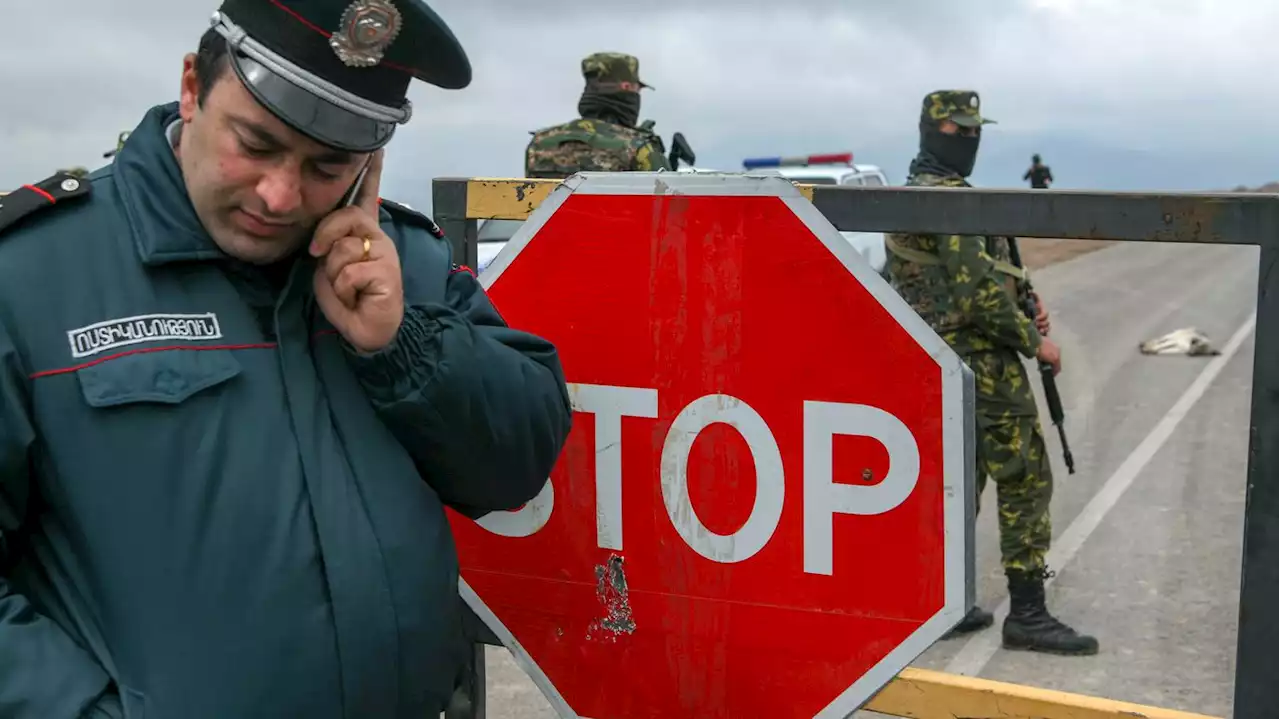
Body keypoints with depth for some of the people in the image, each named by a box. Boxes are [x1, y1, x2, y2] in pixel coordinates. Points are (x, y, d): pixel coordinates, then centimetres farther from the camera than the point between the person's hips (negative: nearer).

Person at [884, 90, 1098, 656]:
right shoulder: (950, 197, -17)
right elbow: (979, 290, -21)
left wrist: (1023, 302, 6)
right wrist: (1034, 341, -10)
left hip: (934, 362, 10)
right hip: (980, 363, -10)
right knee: (1025, 481, -3)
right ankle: (1027, 615, 1)